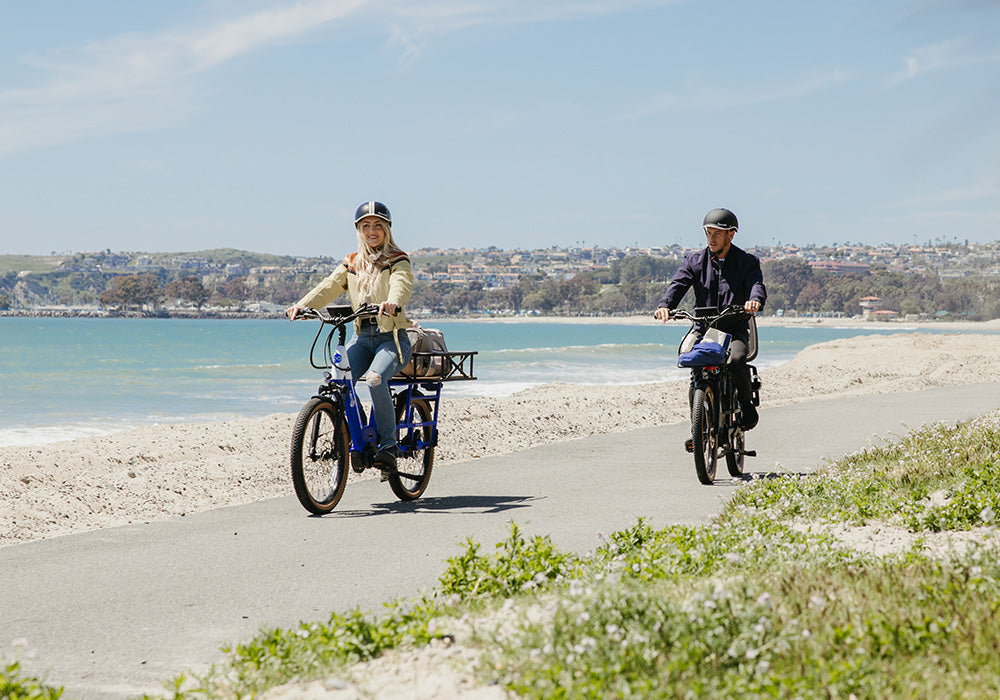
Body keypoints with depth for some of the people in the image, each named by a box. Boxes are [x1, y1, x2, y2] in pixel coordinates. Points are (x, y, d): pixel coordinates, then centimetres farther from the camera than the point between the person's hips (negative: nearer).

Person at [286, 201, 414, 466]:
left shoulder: (398, 261, 3)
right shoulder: (351, 264, 16)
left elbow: (401, 285, -19)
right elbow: (329, 287, 1)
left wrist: (393, 303, -44)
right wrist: (302, 305, -19)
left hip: (392, 337, -4)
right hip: (361, 336, 4)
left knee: (375, 379, -32)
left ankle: (388, 443, -19)